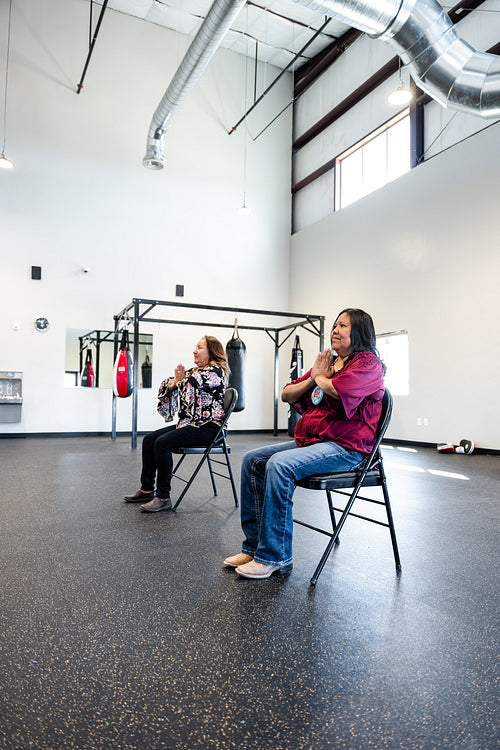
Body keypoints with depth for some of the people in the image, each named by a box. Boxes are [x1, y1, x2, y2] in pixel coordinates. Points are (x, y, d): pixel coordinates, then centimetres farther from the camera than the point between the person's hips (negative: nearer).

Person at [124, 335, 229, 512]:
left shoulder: (216, 371, -9)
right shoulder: (194, 371, 18)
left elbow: (192, 383, -25)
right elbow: (168, 385, 15)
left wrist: (180, 380, -3)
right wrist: (171, 384, -8)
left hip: (207, 428, -9)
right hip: (188, 424, 9)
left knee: (162, 443, -24)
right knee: (149, 439, 4)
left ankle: (163, 497, -17)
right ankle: (147, 489, 12)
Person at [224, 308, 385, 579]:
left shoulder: (367, 362, -4)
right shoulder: (327, 362, 19)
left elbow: (343, 389, -28)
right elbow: (286, 395, 17)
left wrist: (320, 378, -7)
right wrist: (312, 378, 1)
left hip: (346, 447, -9)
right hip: (309, 441, 9)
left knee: (280, 465, -30)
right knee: (252, 460, -2)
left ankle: (274, 556, -18)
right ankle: (254, 545, 1)